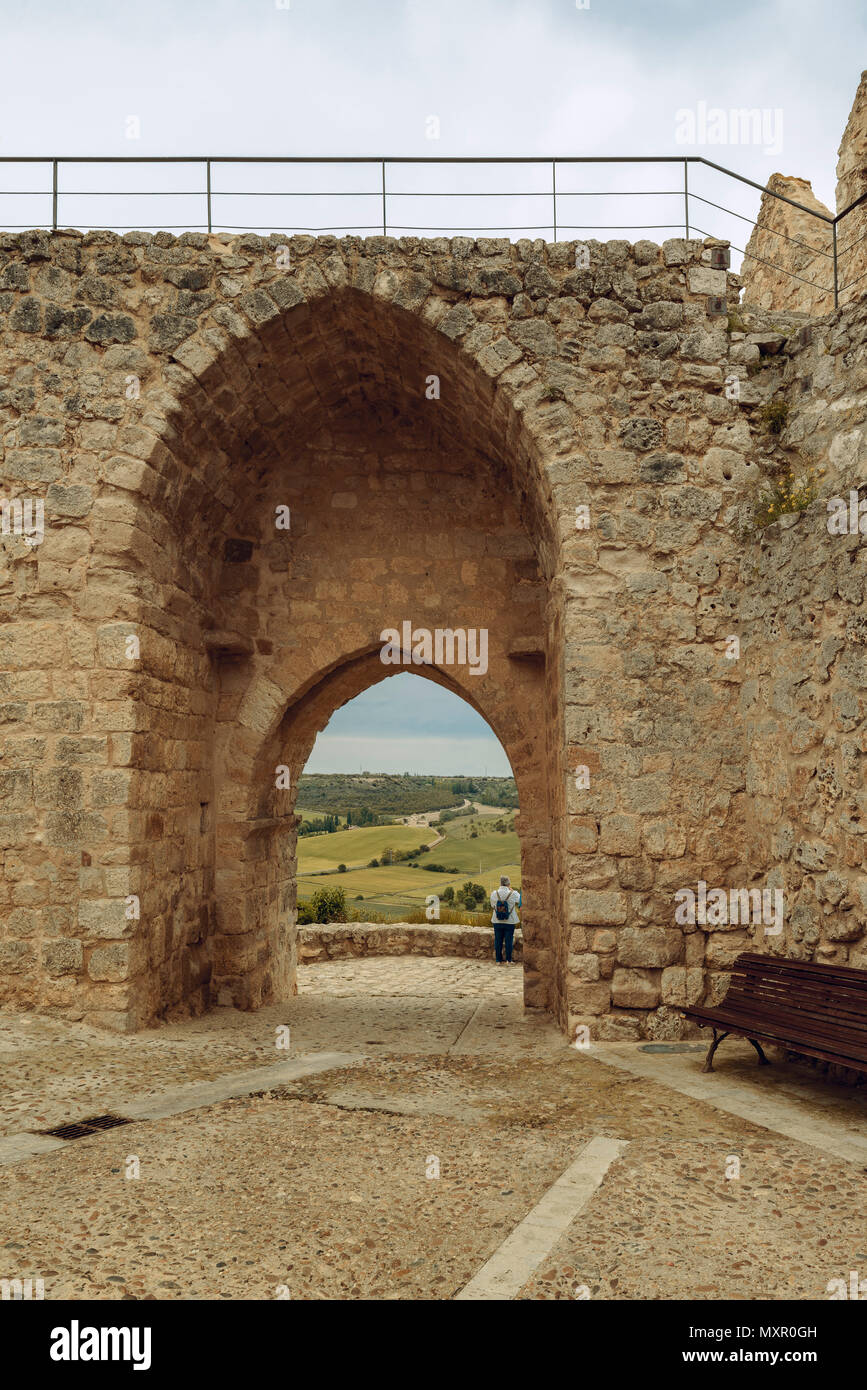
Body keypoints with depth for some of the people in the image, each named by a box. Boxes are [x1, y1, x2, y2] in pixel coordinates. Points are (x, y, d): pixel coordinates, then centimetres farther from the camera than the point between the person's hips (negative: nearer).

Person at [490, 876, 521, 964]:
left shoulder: (494, 894, -7)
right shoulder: (513, 894, -13)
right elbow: (519, 900, 7)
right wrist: (511, 889, 9)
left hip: (497, 922, 2)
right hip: (510, 922, -2)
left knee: (498, 941, 10)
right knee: (509, 941, 7)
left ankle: (498, 960, 14)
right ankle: (508, 960, 10)